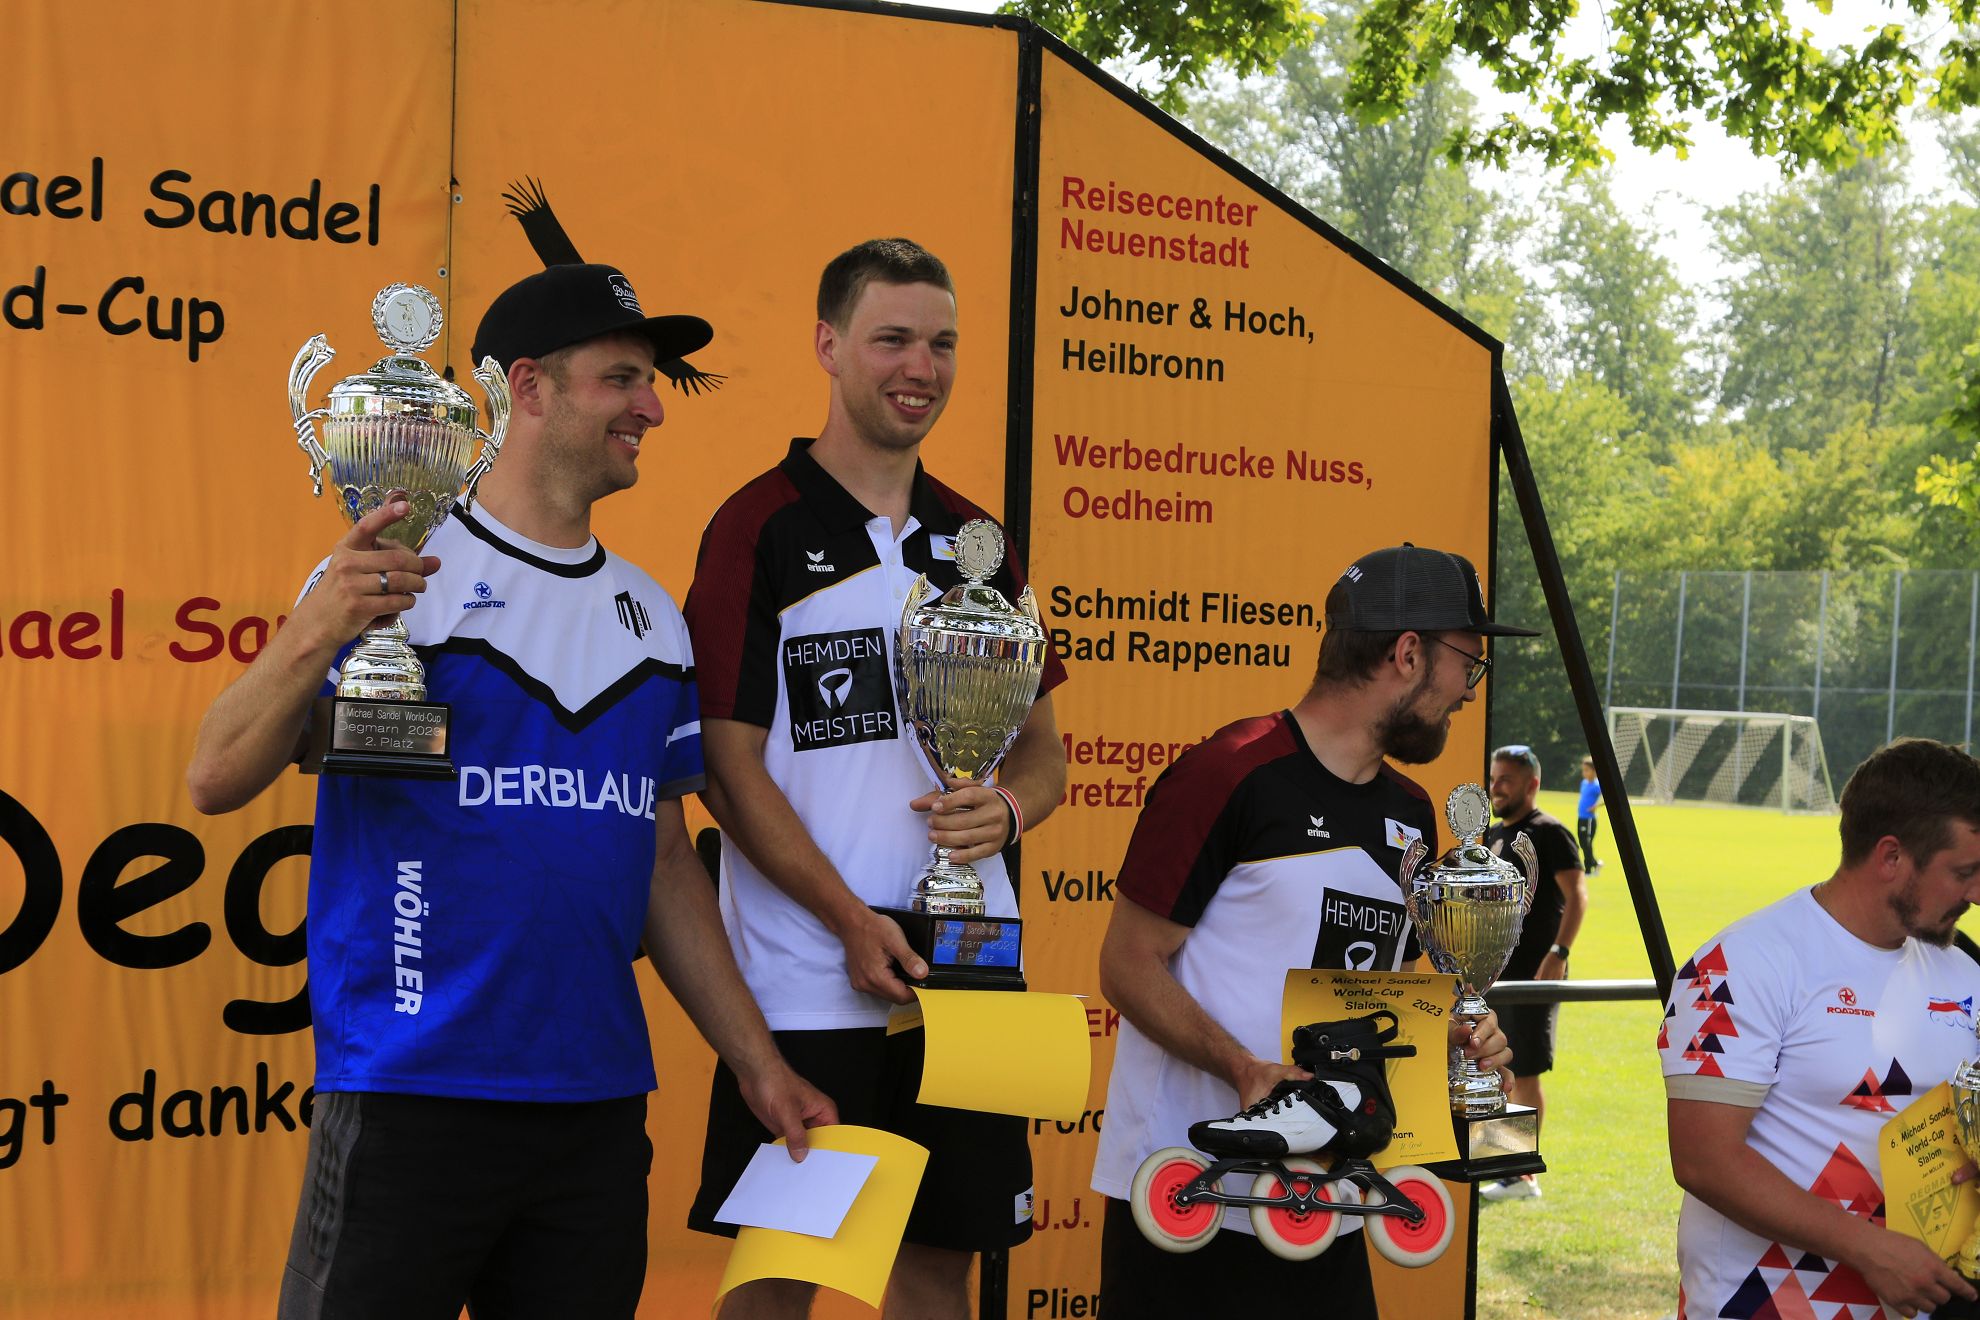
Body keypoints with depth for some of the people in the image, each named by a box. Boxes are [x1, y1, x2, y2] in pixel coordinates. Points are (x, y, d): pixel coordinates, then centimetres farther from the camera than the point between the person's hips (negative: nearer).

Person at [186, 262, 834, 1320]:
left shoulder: (652, 617, 14)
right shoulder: (396, 574, -5)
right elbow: (217, 781, -12)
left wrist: (756, 1062, 15)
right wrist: (314, 635, -28)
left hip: (601, 1107, 6)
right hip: (412, 1100, -6)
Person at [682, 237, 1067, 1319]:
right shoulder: (760, 529, -3)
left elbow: (1044, 754, 17)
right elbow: (728, 768, -7)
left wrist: (1007, 807, -7)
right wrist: (851, 920, -16)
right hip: (807, 978, -5)